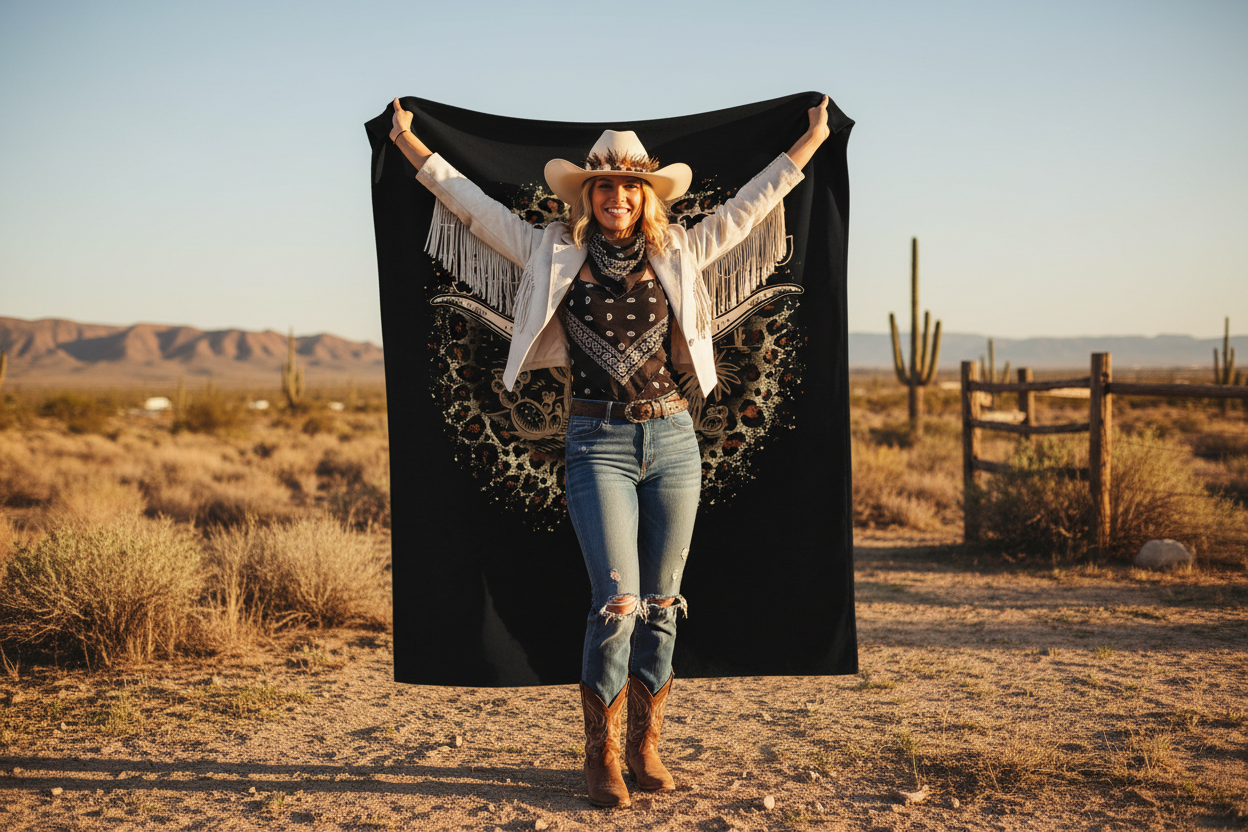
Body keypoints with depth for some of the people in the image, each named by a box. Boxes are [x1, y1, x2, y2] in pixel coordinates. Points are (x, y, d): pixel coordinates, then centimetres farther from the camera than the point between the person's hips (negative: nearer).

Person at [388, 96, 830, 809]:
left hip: (673, 439, 3)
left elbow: (750, 205, 17)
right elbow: (477, 207, 10)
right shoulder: (556, 254, 5)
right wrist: (412, 146, 13)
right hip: (599, 443, -2)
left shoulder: (678, 254, 9)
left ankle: (646, 747, 20)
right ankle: (602, 755, 6)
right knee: (617, 602, -10)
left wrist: (812, 141, 23)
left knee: (661, 602, 6)